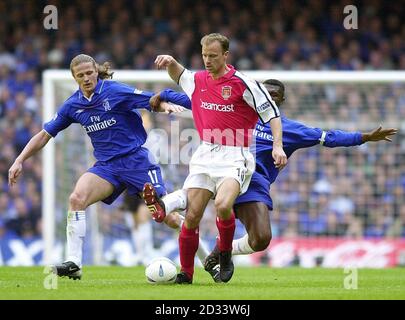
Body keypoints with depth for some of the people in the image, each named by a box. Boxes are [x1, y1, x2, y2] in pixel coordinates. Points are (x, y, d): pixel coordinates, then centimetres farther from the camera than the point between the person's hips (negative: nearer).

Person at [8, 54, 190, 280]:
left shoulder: (115, 91, -9)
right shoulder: (73, 106, 4)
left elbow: (152, 102, -9)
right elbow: (45, 134, 11)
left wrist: (167, 106, -32)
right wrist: (20, 161, 6)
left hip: (136, 158, -4)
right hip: (106, 165, 4)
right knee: (77, 198, -21)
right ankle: (74, 264, -21)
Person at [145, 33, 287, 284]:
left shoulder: (243, 83, -8)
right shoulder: (198, 80, 10)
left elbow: (272, 114, -3)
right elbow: (178, 74, 33)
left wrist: (278, 146, -15)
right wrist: (170, 61, 11)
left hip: (234, 157, -5)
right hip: (205, 155, 5)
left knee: (223, 205, -29)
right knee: (192, 216, -4)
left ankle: (225, 254, -4)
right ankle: (186, 273, 7)